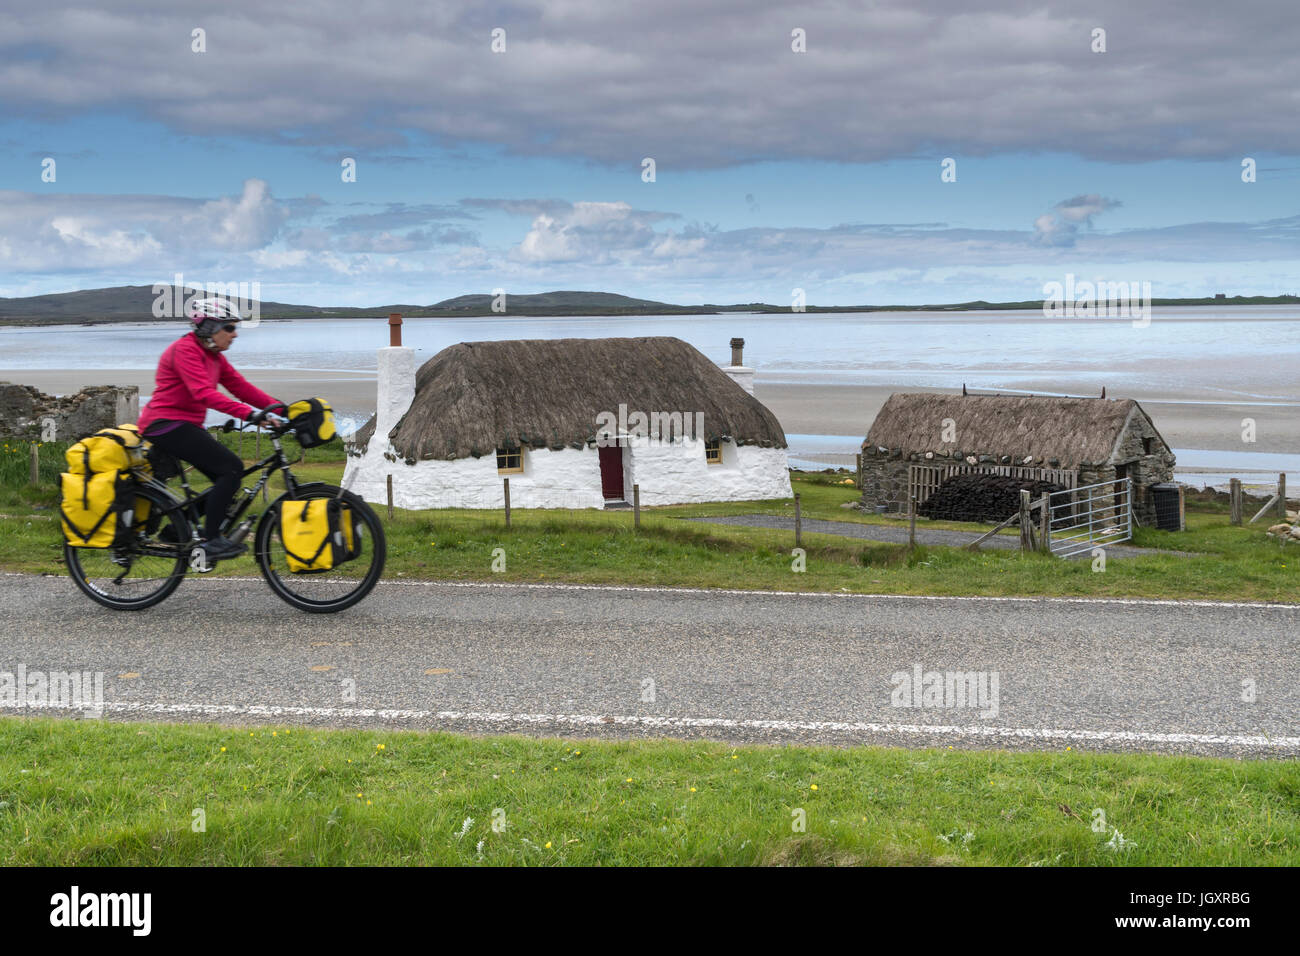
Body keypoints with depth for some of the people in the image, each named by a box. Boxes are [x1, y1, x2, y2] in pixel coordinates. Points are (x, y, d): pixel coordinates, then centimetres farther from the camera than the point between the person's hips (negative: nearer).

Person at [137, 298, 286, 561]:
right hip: (166, 425, -10)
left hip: (187, 425, 10)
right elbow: (204, 393, -29)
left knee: (228, 479, 6)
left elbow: (240, 386, 7)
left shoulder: (214, 356, 13)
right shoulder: (185, 350, -17)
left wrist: (280, 407, -6)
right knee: (232, 467, -18)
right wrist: (250, 414, -38)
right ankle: (210, 540, -15)